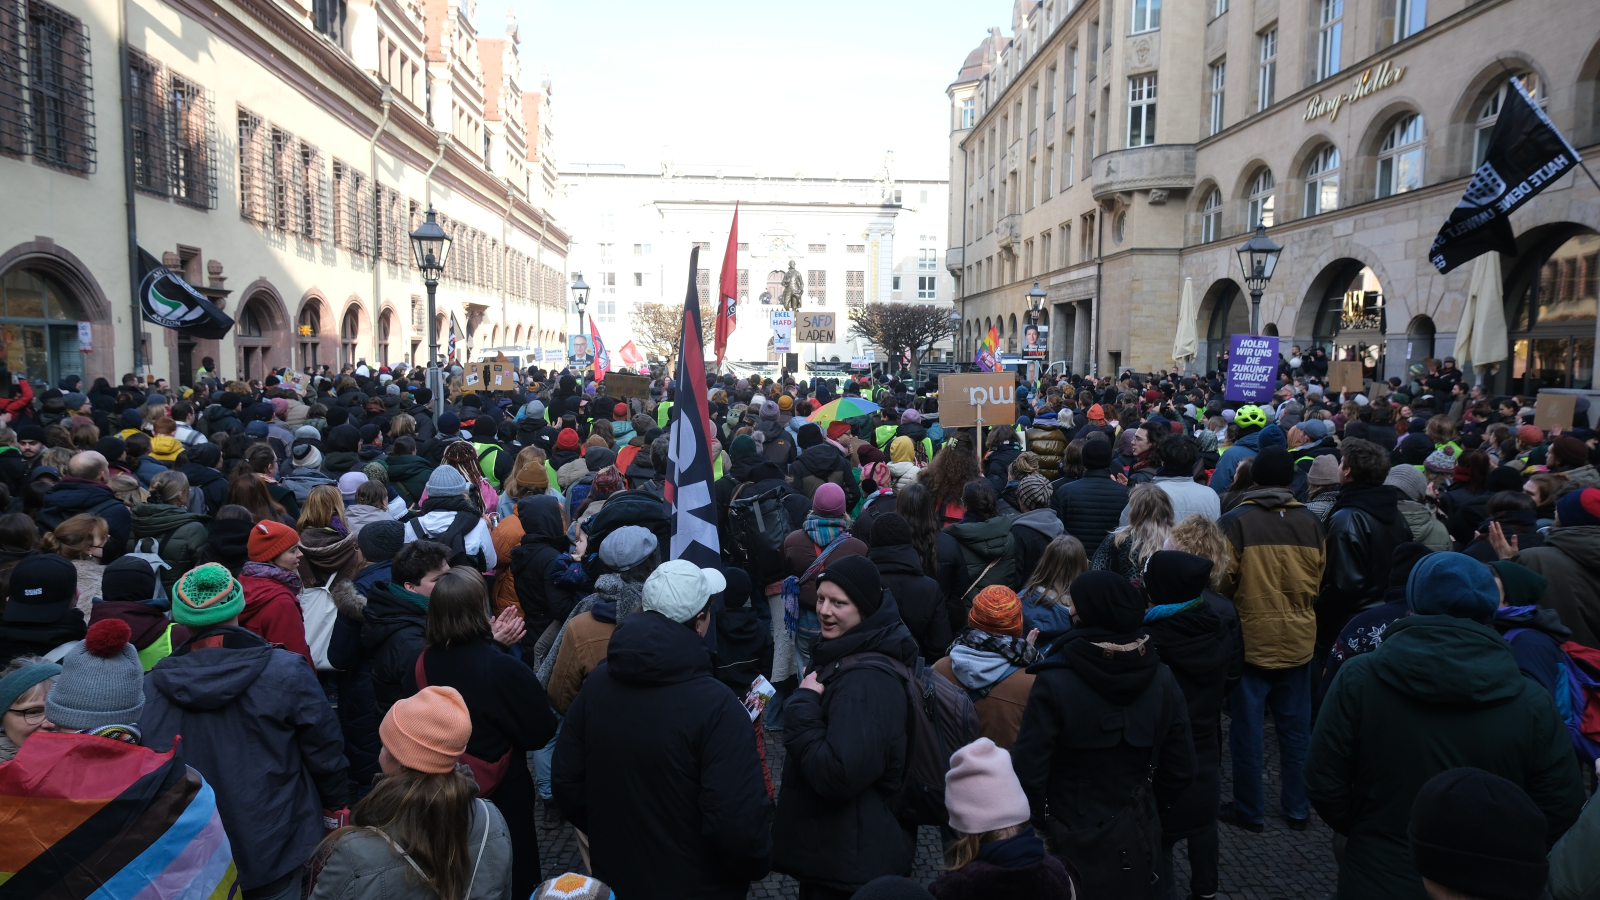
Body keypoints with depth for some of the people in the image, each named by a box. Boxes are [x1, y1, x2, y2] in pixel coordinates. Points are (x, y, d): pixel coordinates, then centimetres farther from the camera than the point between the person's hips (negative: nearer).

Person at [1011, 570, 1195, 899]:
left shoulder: (1055, 684, -22)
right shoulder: (1162, 681, -8)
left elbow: (1029, 772, -21)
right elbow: (1181, 768, 0)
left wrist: (1042, 824, -3)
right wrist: (1144, 811, 15)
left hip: (1071, 844, -3)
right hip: (1136, 841, 4)